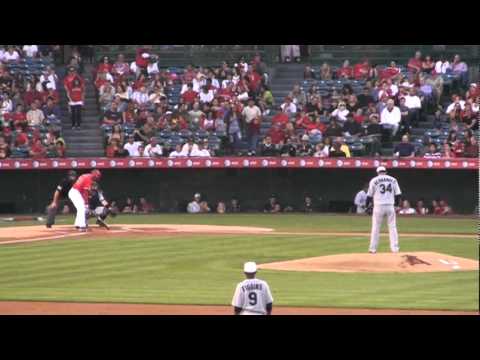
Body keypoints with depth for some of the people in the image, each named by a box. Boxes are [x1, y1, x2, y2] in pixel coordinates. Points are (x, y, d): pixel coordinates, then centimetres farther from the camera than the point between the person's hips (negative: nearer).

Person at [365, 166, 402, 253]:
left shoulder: (374, 180, -1)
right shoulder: (393, 180, 6)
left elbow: (369, 195, 1)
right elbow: (398, 194, 6)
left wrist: (367, 205, 16)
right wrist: (396, 202, 22)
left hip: (378, 207, -2)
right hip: (390, 206, 2)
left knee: (376, 228, 4)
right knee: (392, 227, 7)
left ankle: (373, 248, 4)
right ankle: (395, 248, 2)